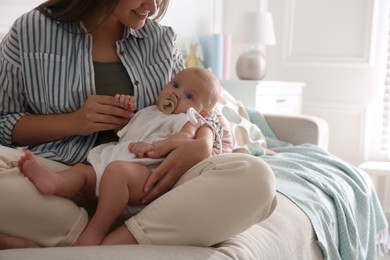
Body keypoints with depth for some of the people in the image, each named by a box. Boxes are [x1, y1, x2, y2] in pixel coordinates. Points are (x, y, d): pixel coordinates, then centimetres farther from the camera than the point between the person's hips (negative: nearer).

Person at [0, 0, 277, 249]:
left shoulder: (161, 39, 11)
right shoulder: (31, 31, 3)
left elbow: (202, 110, 13)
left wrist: (202, 145, -11)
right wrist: (73, 122, -12)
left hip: (142, 182, 3)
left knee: (254, 177, -26)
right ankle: (153, 240, -27)